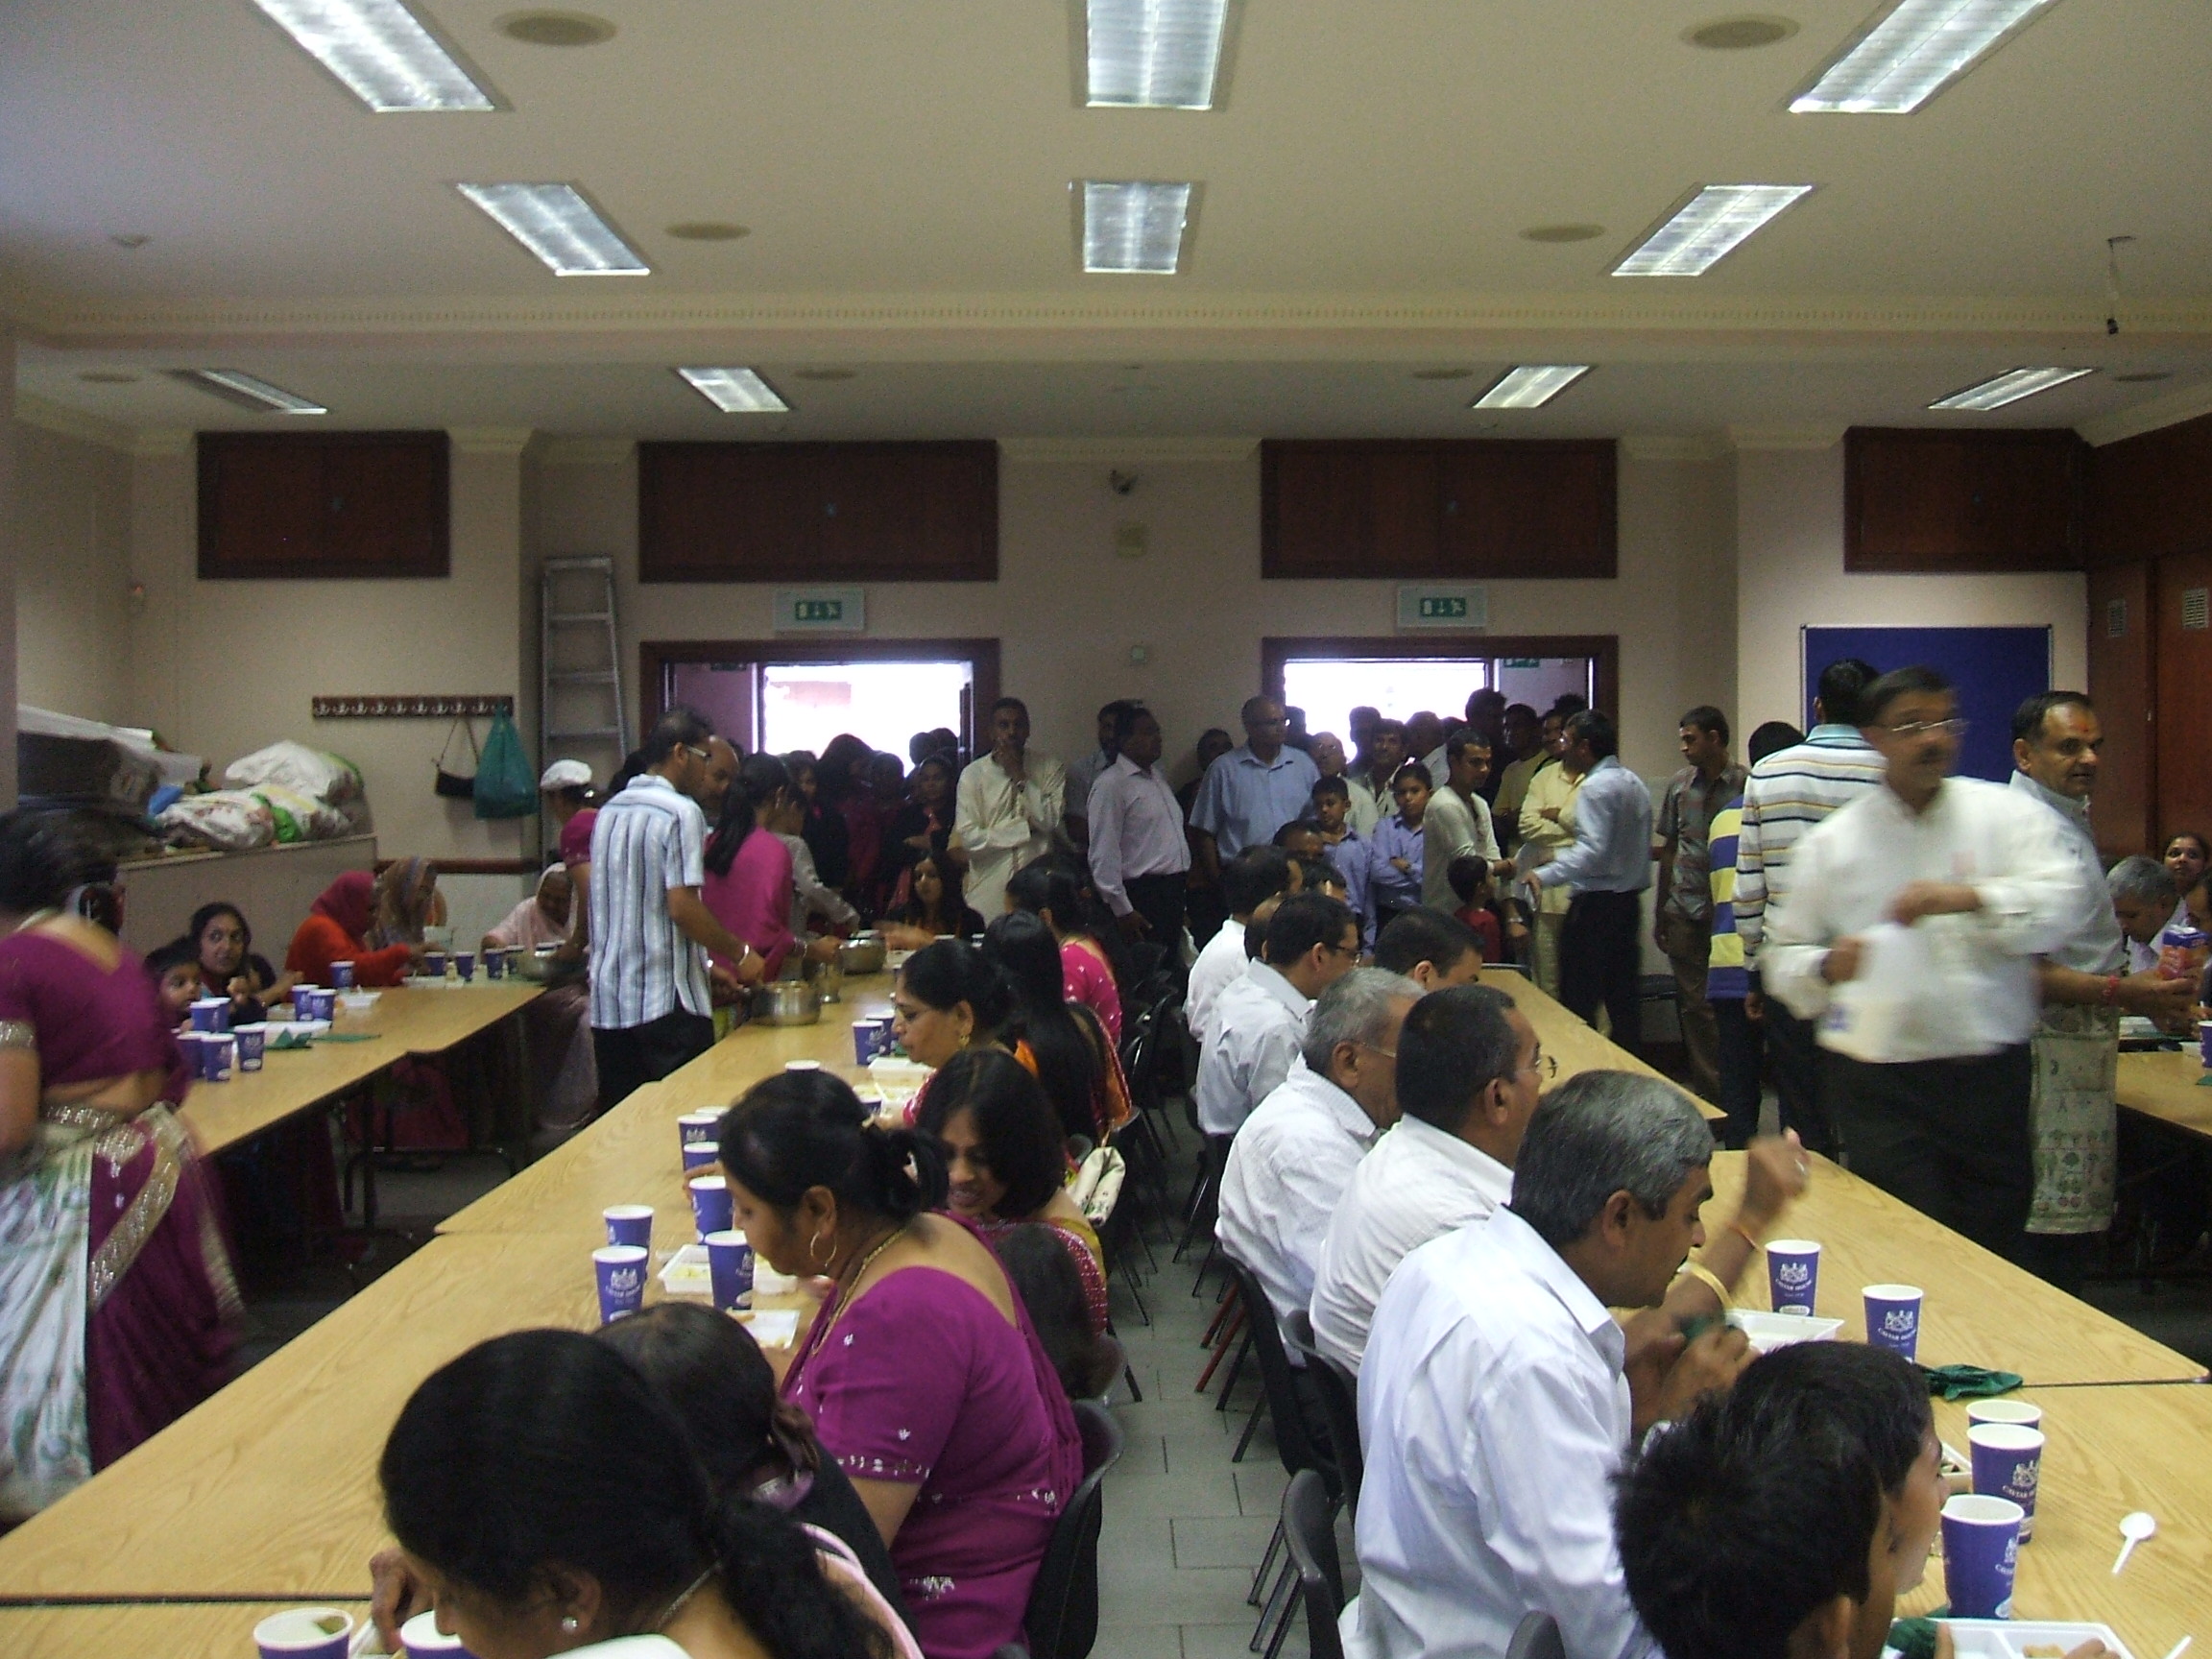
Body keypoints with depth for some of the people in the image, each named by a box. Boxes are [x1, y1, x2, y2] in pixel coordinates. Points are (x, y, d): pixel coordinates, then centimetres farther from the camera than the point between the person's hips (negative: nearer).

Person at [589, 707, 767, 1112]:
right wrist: (740, 953, -6)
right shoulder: (680, 812, -12)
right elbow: (682, 907, -19)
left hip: (608, 1002, 7)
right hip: (667, 1002, -7)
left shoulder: (610, 812, 13)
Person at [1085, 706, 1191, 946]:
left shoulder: (1159, 776, 16)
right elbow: (1103, 854, -14)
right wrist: (1122, 909, -16)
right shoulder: (1111, 784, -10)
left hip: (1173, 894, 8)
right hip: (1142, 895, -8)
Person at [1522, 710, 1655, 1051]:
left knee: (1579, 999, -3)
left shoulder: (1595, 787, -14)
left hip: (1595, 904, -9)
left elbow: (1593, 850, -23)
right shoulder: (1635, 783, 13)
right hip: (1629, 901, 9)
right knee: (1623, 997, 11)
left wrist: (1545, 875, -25)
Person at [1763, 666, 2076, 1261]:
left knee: (1995, 1247, 10)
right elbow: (1782, 953, 9)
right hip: (1878, 1084, -1)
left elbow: (2054, 909, -7)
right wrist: (1826, 967, -12)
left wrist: (1971, 897, -23)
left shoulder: (2005, 813, 6)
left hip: (1990, 1076, 1)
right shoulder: (1830, 842, 6)